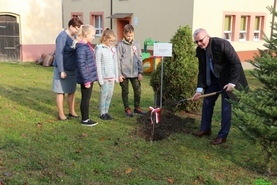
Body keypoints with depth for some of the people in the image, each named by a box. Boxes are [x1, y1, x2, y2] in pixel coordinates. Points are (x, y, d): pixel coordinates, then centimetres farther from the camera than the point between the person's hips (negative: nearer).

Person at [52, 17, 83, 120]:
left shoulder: (74, 36, 8)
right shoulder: (62, 37, -16)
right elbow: (59, 54, -18)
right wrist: (61, 71, -20)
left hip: (72, 69, 8)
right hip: (63, 69, -8)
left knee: (72, 91, 14)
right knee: (61, 91, 3)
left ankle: (72, 112, 25)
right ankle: (61, 114, 12)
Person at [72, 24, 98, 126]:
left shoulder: (87, 45, 11)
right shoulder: (81, 47, -19)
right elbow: (81, 65, -22)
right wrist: (86, 80, -20)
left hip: (89, 77, 9)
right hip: (86, 78, -9)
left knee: (87, 98, 15)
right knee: (85, 98, 2)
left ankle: (86, 118, 25)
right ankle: (84, 120, 13)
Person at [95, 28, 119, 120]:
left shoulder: (113, 48, 9)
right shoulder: (99, 49, -9)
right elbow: (98, 64, -10)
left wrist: (116, 76, 12)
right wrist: (100, 78, -13)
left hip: (112, 76, 6)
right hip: (104, 77, -6)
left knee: (110, 95, 9)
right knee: (104, 95, -2)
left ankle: (106, 112, 19)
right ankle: (102, 113, 9)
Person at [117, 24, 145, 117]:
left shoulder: (136, 44, 5)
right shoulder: (121, 45, -5)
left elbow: (139, 59, 7)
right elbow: (118, 60, -6)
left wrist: (140, 72, 3)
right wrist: (119, 74, -9)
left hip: (135, 73, 3)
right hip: (124, 73, -3)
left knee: (138, 91, 7)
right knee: (125, 92, 8)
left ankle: (137, 107, 23)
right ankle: (127, 108, 21)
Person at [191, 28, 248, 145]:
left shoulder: (222, 44, -27)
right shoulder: (200, 50, -7)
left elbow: (236, 63, -23)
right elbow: (202, 70, -1)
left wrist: (232, 82, -27)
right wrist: (199, 89, -9)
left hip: (228, 79, -6)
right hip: (213, 79, 7)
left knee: (226, 106, -2)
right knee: (207, 103, 11)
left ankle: (223, 135, 8)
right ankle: (205, 129, 28)